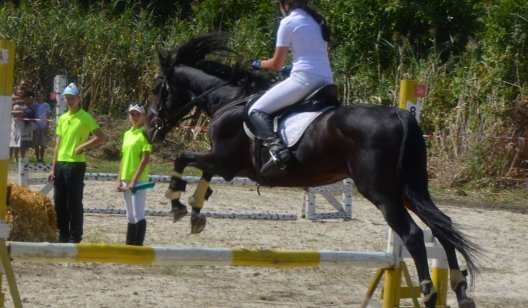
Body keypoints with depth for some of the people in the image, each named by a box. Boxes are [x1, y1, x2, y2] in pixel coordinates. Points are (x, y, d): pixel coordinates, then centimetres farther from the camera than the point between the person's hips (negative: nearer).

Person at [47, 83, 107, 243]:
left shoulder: (85, 117, -6)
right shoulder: (62, 118, 14)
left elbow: (101, 137, -12)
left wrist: (82, 146, -14)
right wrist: (53, 168, 13)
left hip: (76, 165, -7)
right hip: (61, 164, 7)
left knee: (74, 203, -4)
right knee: (60, 203, 8)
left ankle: (75, 237, 3)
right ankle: (63, 236, 17)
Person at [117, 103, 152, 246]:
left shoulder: (144, 134, -8)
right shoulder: (127, 134, 14)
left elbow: (145, 159, -14)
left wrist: (134, 180, -18)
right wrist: (119, 180, 10)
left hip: (139, 180, -8)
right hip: (126, 180, 8)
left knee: (138, 215, -9)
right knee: (131, 217, 13)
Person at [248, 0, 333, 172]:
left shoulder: (288, 22, -1)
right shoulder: (317, 21, 20)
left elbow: (277, 64, 0)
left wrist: (259, 64, 20)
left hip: (304, 79, -8)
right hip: (326, 82, 8)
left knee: (256, 111, -5)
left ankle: (277, 149, -30)